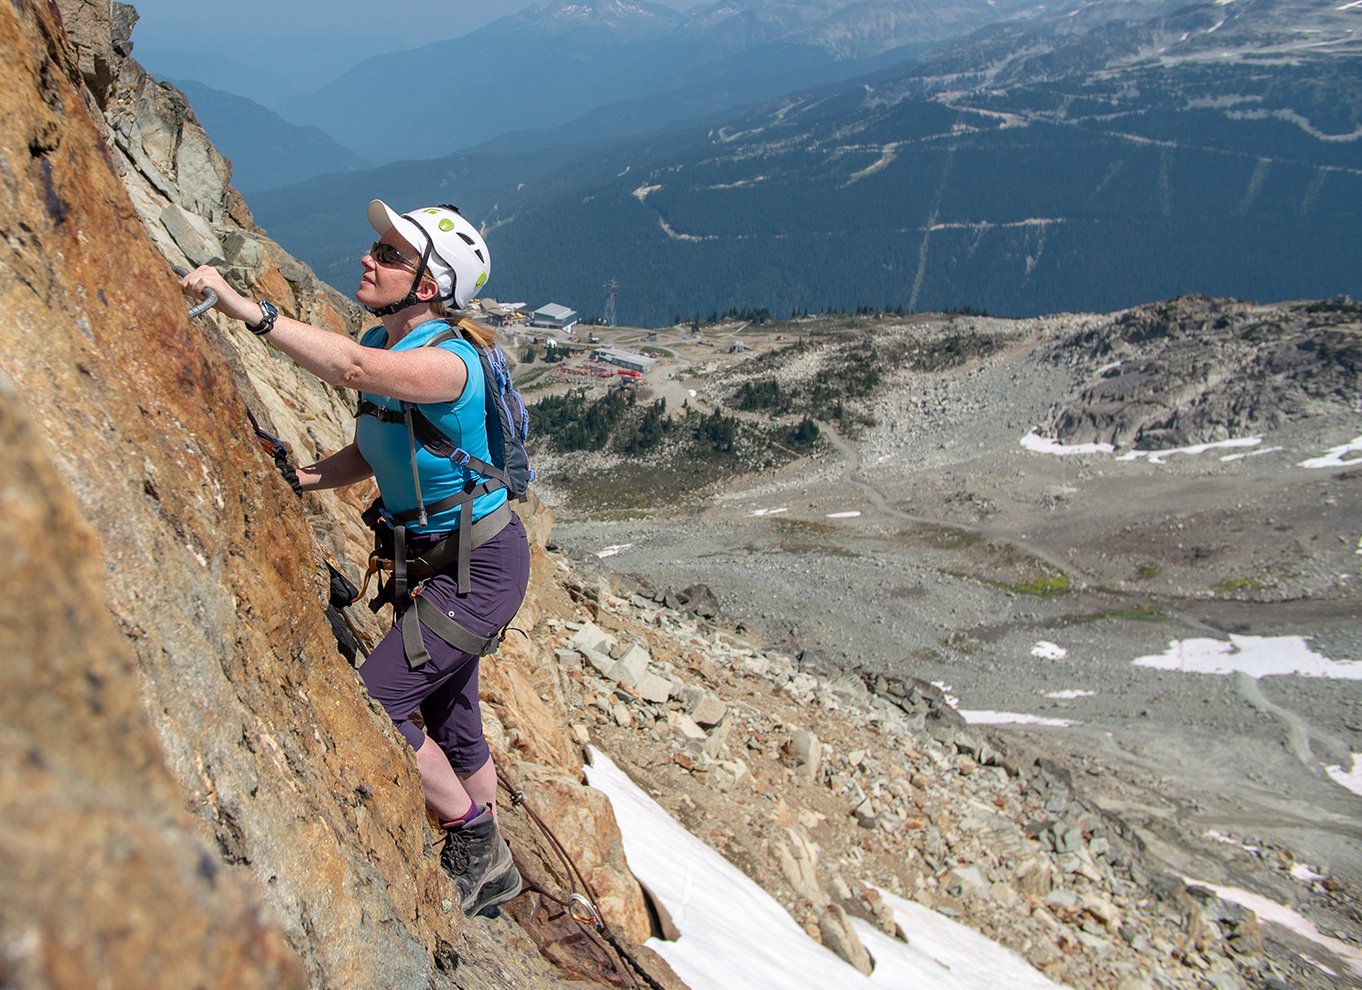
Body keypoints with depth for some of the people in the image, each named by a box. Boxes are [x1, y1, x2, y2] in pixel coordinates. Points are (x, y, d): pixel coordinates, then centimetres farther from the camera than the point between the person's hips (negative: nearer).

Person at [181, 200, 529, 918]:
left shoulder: (448, 360, -26)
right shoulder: (380, 343, 2)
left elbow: (352, 369, -45)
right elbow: (369, 453, 10)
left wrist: (245, 307, -45)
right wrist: (297, 479, -4)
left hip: (481, 567, -9)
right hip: (428, 559, 9)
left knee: (373, 701, -11)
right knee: (447, 718, 18)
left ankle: (474, 841, 11)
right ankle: (487, 869, 39)